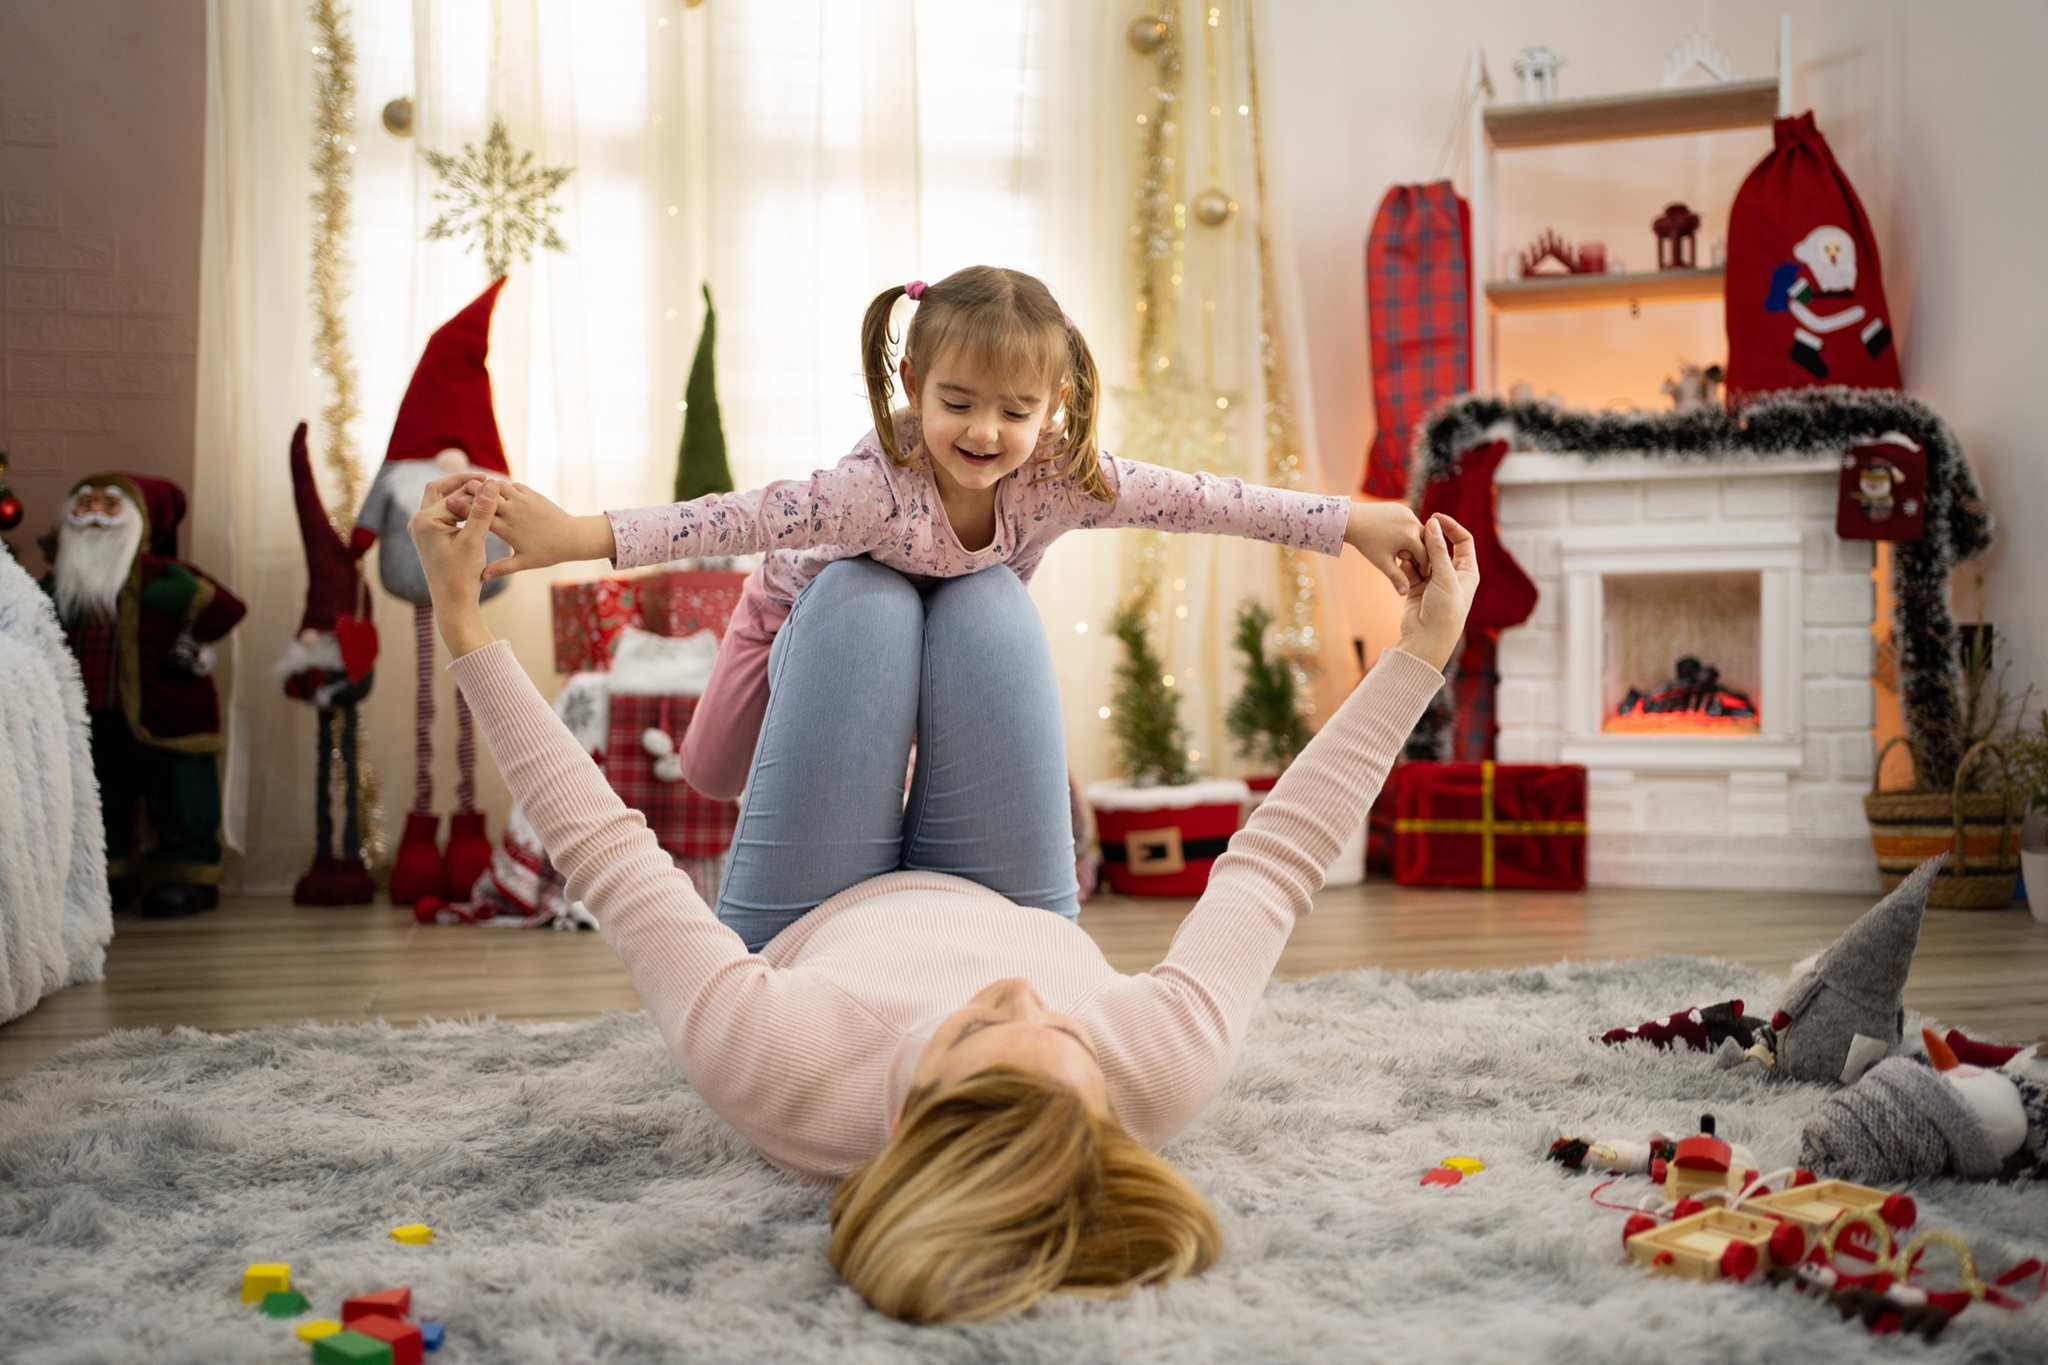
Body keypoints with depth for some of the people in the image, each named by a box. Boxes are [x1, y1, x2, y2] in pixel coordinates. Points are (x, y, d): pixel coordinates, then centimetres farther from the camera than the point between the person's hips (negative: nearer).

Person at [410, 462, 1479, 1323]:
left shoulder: (770, 1069, -49)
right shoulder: (1163, 1069, -46)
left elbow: (605, 851, -38)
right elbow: (1278, 855, -32)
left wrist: (464, 624, -29)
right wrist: (1421, 651, -21)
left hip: (811, 932, -1)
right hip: (1014, 915, 1)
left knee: (863, 592, 4)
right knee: (984, 595, 4)